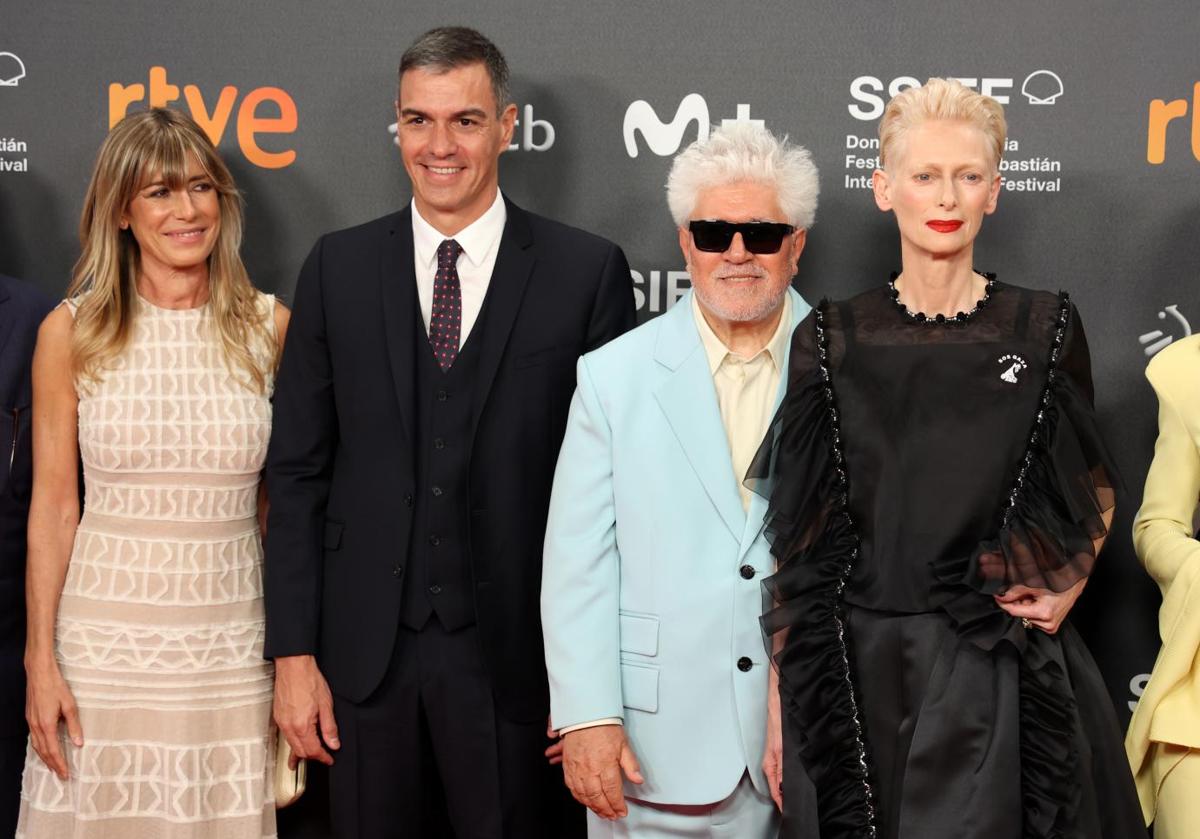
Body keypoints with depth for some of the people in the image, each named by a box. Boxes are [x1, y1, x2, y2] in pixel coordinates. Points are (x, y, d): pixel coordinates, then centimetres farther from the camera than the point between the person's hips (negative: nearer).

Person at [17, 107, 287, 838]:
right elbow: (52, 509, 1)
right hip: (106, 639, -1)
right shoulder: (71, 332, 0)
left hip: (232, 643, 1)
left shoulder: (268, 327, 2)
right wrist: (41, 662, -3)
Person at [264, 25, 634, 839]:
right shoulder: (338, 267, 4)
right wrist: (294, 653, -1)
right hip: (365, 645, 2)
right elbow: (298, 470, 4)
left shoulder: (588, 271, -3)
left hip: (516, 650, -2)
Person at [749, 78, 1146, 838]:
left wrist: (1066, 588, -3)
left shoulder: (1045, 328, 1)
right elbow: (797, 532, 2)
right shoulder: (831, 340, 2)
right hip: (865, 668, 1)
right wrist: (779, 690, -3)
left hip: (1001, 667, 0)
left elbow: (1094, 490, 14)